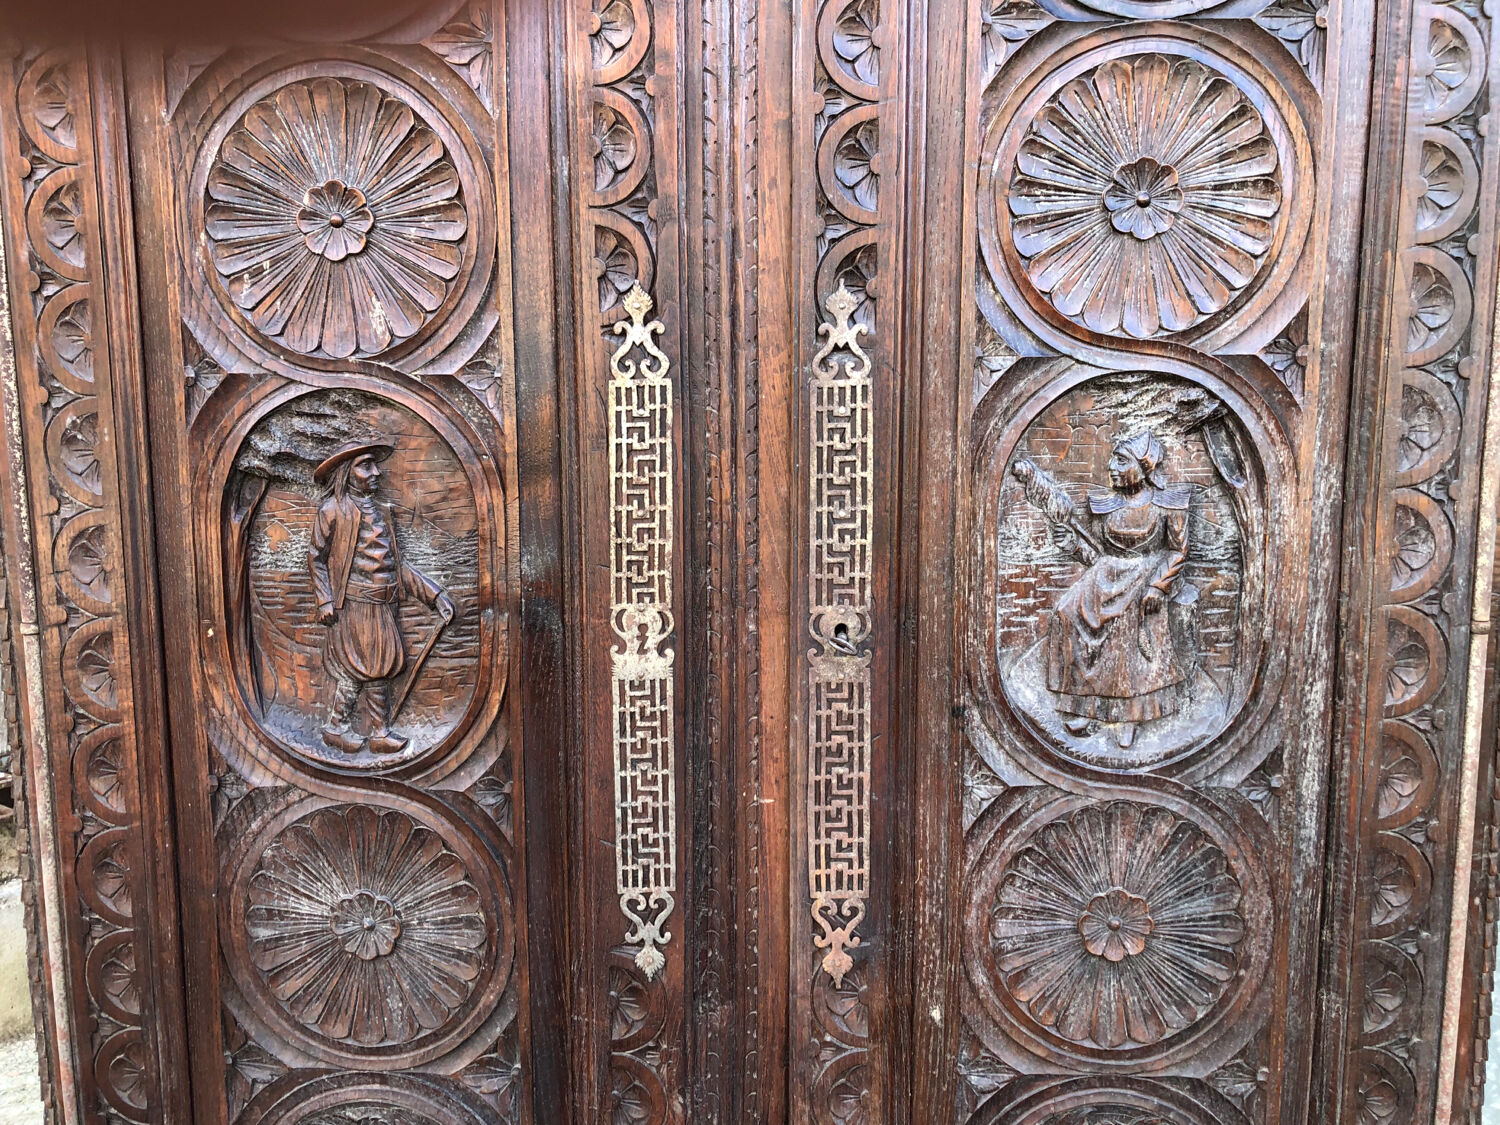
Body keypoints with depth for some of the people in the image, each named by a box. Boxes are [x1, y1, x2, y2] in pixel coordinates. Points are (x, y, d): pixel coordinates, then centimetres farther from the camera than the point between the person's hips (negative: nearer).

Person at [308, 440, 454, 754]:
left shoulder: (381, 513, 13)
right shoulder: (334, 511, -4)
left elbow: (396, 564, 13)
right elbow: (316, 557, -1)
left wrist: (435, 595, 6)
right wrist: (325, 601, -10)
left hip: (382, 607, 6)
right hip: (353, 605, -6)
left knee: (381, 669, 8)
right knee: (359, 669, -1)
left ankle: (379, 732, 16)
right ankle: (336, 728, 16)